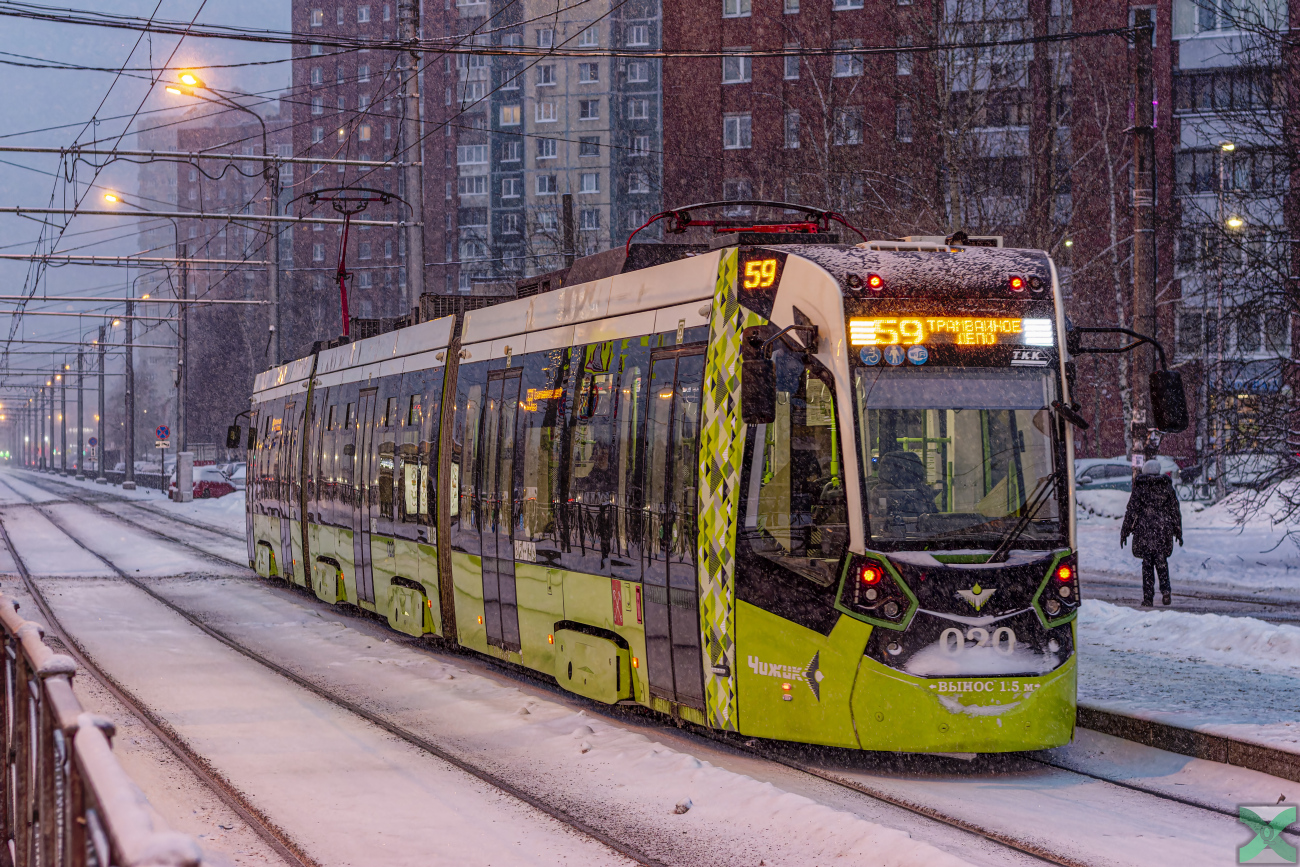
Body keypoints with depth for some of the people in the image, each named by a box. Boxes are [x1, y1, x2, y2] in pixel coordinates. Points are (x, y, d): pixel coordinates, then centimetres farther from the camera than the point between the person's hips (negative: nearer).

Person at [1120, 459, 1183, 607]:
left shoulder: (1140, 487, -3)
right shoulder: (1167, 486, 4)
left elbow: (1131, 511, -3)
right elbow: (1175, 511, 9)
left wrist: (1124, 532, 3)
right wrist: (1178, 532, 17)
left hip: (1144, 531, -2)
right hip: (1163, 531, 2)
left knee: (1147, 563, 3)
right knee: (1161, 561, 14)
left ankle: (1147, 597, 0)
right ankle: (1165, 591, -1)